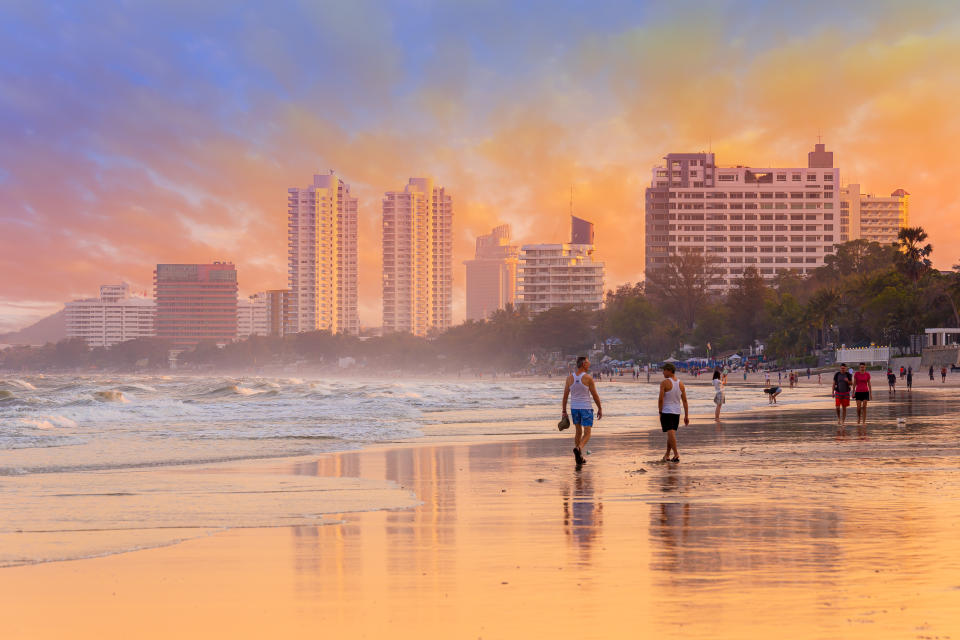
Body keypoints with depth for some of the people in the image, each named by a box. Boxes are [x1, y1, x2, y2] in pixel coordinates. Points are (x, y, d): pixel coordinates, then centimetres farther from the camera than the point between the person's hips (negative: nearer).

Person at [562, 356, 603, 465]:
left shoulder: (570, 378, -1)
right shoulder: (588, 378, -12)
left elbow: (565, 396, 1)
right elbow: (595, 395, -7)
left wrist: (564, 411, 8)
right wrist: (600, 409, 5)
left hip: (574, 408, 4)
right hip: (586, 408, -4)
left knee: (578, 431, 19)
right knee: (587, 434, -1)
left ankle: (579, 457, 19)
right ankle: (579, 448, -30)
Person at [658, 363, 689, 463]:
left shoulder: (665, 383, -11)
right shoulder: (681, 384, 7)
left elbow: (661, 399, -15)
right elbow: (684, 401, 7)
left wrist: (660, 412, -3)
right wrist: (686, 416, 10)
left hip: (666, 411, -6)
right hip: (677, 412, 6)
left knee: (670, 433, -8)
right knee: (671, 434, 15)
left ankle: (676, 454, -18)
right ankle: (667, 455, 23)